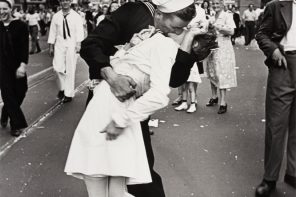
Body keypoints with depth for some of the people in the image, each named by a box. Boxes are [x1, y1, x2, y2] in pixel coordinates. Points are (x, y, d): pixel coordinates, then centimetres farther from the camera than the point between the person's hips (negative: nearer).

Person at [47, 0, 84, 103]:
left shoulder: (76, 16, -2)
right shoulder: (56, 16, 5)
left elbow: (79, 31, -9)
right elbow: (52, 31, 8)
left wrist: (78, 44, -21)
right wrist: (51, 46, 8)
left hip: (71, 44, -2)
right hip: (59, 44, 2)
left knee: (70, 70, 2)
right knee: (58, 67, -5)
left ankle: (69, 93, 13)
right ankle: (62, 88, 21)